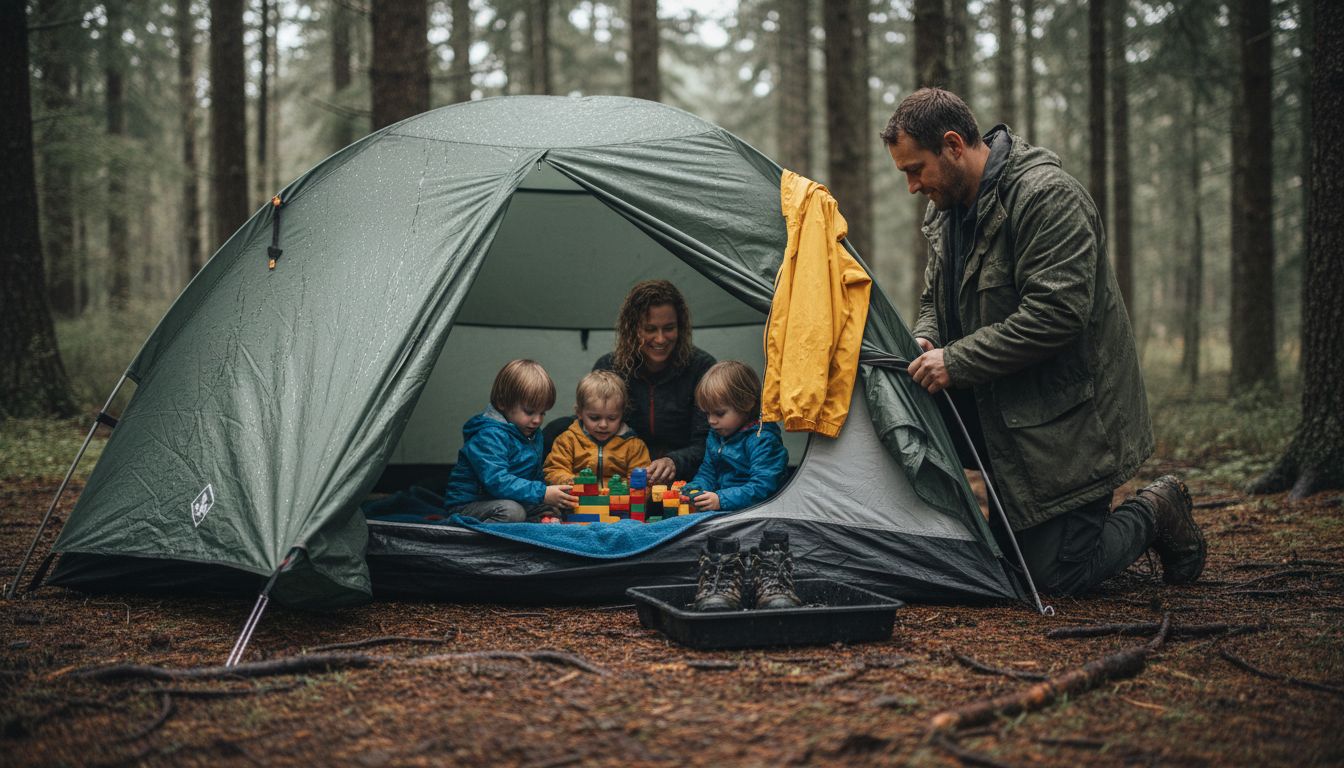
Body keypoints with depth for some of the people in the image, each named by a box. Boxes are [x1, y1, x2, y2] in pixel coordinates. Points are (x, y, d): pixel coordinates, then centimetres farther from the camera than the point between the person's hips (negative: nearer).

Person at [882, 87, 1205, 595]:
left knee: (1060, 576, -6)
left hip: (1068, 419, -8)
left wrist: (957, 362, -24)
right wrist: (925, 342, -5)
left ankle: (1156, 514, 17)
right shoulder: (948, 210, 7)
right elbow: (935, 300, 19)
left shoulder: (1048, 197, -21)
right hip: (1002, 418, 9)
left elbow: (1056, 313, -29)